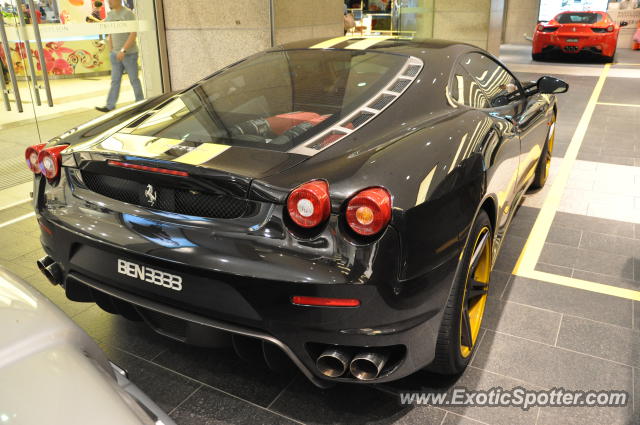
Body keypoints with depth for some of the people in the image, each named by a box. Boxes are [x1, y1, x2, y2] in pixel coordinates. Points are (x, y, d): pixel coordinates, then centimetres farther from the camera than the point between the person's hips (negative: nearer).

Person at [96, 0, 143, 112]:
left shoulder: (128, 14, -11)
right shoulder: (110, 14, 11)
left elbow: (133, 34, -18)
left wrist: (123, 50, -22)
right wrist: (111, 50, 11)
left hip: (129, 53, -6)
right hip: (116, 54, 6)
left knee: (134, 79, 3)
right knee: (115, 80, 3)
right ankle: (110, 105, 2)